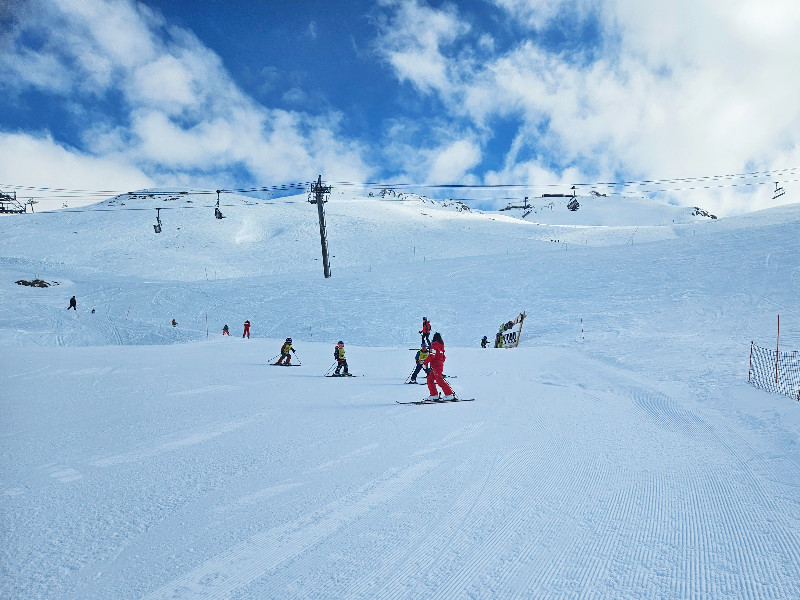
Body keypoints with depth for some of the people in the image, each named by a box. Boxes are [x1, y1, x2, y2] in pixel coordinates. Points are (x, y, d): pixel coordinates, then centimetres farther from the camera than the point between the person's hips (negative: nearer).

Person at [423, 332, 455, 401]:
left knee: (440, 381, -9)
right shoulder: (441, 345, 15)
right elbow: (443, 357, 21)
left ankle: (449, 394, -9)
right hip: (440, 364, 9)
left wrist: (425, 363, -17)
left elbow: (432, 355, -21)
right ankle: (434, 395, 9)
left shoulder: (435, 345, -11)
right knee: (430, 379, 11)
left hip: (436, 366, -9)